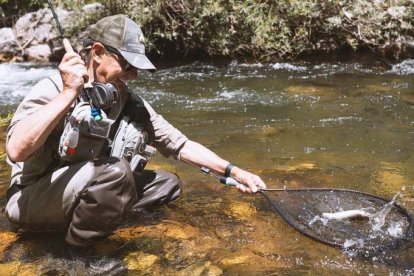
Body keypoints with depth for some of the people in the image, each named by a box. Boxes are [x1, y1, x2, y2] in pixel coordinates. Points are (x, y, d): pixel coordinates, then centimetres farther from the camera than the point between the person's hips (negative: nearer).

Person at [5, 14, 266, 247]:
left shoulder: (131, 103, -3)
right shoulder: (53, 90, -20)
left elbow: (180, 144, -1)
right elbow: (16, 151, -36)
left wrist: (234, 171, -8)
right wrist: (69, 94, -37)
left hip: (90, 194, 7)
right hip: (31, 200, -6)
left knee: (168, 182, 1)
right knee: (115, 169, -32)